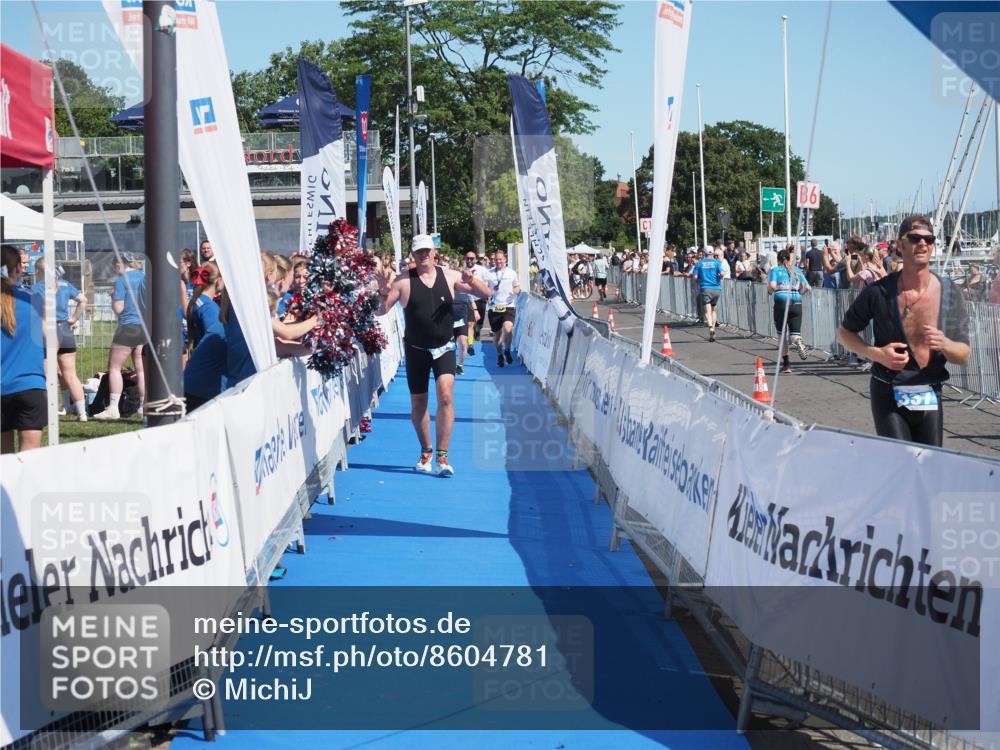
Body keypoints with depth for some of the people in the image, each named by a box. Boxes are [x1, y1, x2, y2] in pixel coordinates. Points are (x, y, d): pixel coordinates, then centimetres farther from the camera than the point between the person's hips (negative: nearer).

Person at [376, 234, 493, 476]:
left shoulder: (450, 276, 0)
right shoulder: (403, 280, -5)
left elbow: (487, 294, 3)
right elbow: (381, 311, -4)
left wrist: (471, 282, -18)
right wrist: (383, 293, -25)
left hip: (444, 348, 0)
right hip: (416, 349, 0)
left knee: (445, 396, -18)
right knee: (418, 403, 9)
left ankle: (442, 456, -13)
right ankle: (426, 451, 31)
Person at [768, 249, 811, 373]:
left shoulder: (775, 270, 3)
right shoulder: (797, 271, 13)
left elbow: (772, 285, -13)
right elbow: (807, 287, 9)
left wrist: (770, 291, 8)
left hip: (781, 302, -2)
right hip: (796, 303, 2)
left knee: (782, 335, 11)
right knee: (795, 334, 4)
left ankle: (786, 364, 11)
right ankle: (798, 342, -33)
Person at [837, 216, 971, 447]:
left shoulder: (950, 293, 0)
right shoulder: (879, 292, -8)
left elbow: (964, 355, 3)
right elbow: (845, 333, 5)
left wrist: (944, 344, -20)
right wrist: (877, 354, -13)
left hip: (930, 398, 3)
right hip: (889, 395, -3)